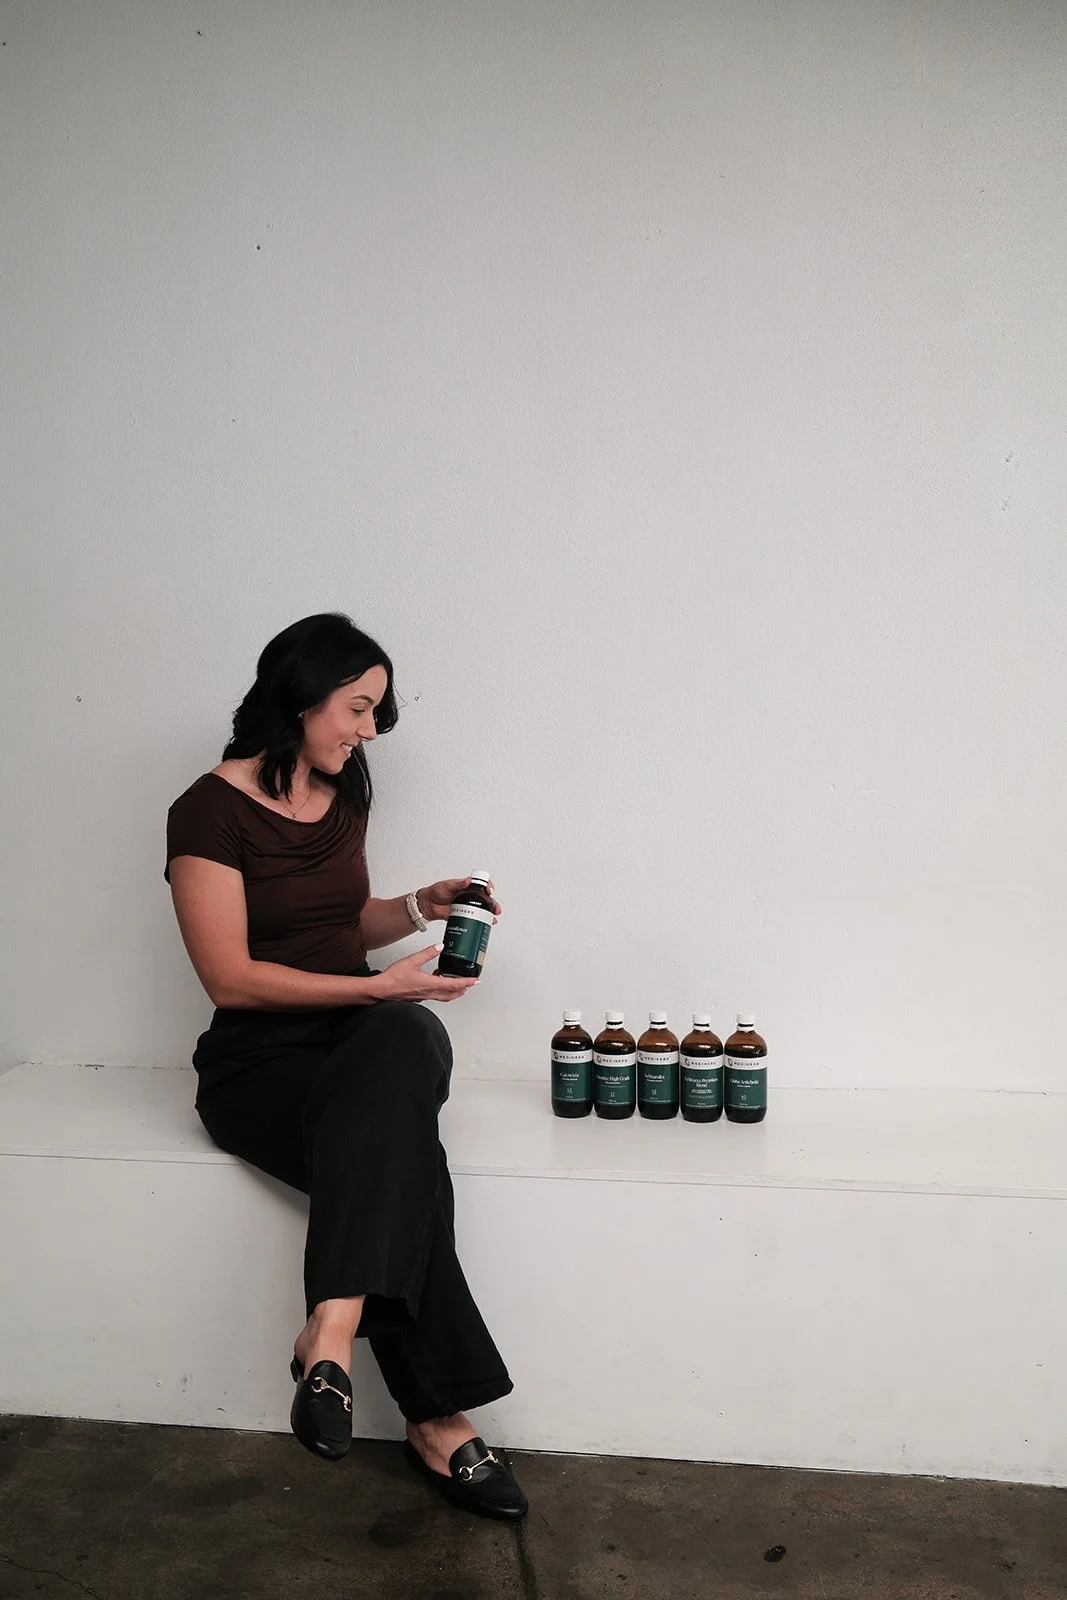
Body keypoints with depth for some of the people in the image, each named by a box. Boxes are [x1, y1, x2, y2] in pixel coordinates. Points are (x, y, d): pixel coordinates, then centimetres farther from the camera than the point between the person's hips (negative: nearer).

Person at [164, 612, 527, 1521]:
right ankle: (438, 1420, -31)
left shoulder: (344, 795, 13)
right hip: (259, 1058, -5)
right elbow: (231, 977, -14)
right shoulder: (211, 812, -9)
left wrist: (419, 906, 6)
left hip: (367, 1038, 5)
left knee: (407, 1037, -34)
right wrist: (378, 985, -17)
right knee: (397, 1154, -35)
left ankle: (334, 1331, -41)